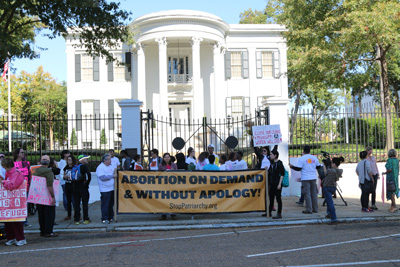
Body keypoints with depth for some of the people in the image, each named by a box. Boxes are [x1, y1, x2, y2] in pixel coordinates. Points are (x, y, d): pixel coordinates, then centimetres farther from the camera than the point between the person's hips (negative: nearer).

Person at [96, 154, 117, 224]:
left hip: (112, 188, 7)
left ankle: (110, 217, 24)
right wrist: (112, 176, -17)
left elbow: (115, 174, 25)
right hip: (105, 190, -7)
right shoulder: (100, 167, -11)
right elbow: (102, 177, -22)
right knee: (105, 205, -3)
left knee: (111, 204, 14)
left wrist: (115, 174, 3)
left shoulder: (111, 166, 13)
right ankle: (104, 219, 5)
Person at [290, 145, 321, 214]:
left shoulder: (302, 159, -8)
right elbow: (318, 166, 16)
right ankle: (315, 209, 15)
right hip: (313, 178, 5)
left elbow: (298, 168, -10)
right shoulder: (314, 158, 7)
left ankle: (309, 210, -2)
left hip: (305, 178, -5)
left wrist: (292, 166, 6)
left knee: (307, 194, -2)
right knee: (314, 193, 11)